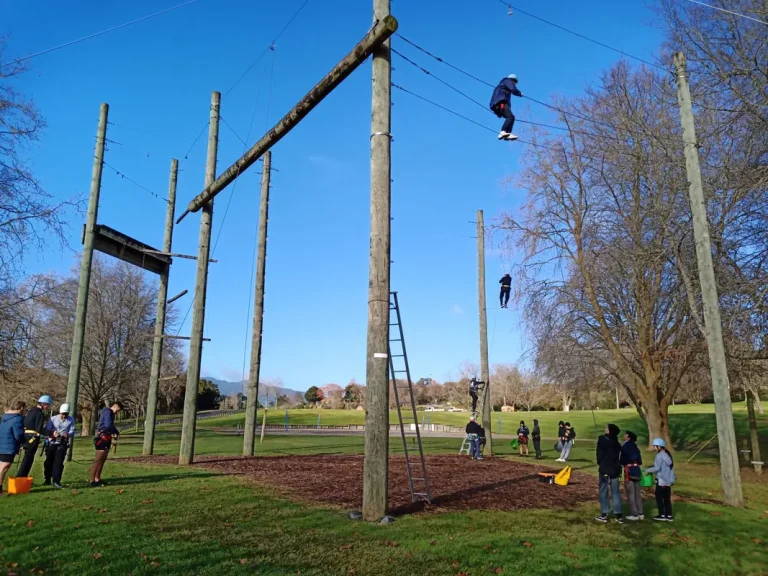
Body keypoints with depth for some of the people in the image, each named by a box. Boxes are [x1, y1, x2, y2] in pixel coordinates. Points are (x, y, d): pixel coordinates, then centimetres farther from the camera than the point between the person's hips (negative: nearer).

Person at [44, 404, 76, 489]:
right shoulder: (53, 419, -1)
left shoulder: (71, 420, 1)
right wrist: (53, 433, -28)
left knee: (59, 462, -9)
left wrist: (68, 434, -27)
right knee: (49, 462, 10)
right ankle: (47, 480, 28)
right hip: (52, 443, 1)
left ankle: (56, 481, -6)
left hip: (63, 444, -1)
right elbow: (47, 430, -7)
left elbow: (72, 431, -4)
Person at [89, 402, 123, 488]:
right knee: (98, 460, -8)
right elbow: (108, 425, -25)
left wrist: (115, 432, 3)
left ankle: (97, 479, 19)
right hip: (102, 438, -10)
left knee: (103, 460, 13)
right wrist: (116, 432, -10)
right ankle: (92, 481, -7)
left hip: (106, 439, 10)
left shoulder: (110, 413, 18)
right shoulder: (108, 412, -14)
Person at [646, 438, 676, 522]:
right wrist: (652, 469, 15)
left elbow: (657, 468, -20)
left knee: (659, 497, 2)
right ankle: (669, 515, 15)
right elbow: (665, 467, 13)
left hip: (662, 480, -8)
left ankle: (662, 515, 5)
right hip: (669, 480, 8)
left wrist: (648, 470, -5)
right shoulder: (668, 455, 10)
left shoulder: (660, 455, -16)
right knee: (667, 498, 12)